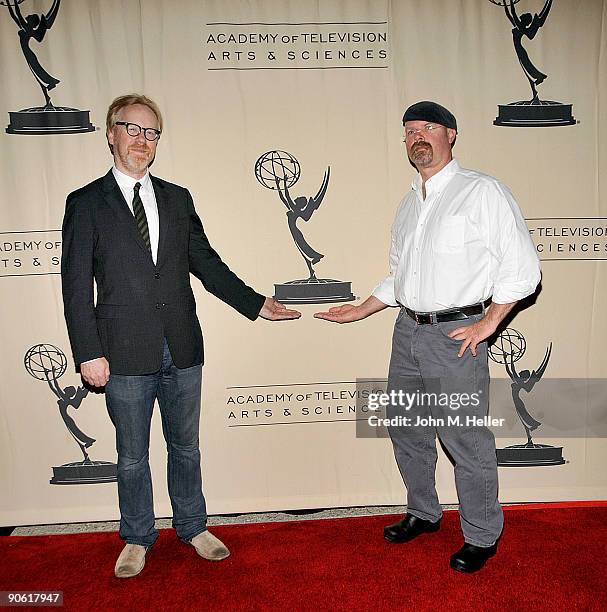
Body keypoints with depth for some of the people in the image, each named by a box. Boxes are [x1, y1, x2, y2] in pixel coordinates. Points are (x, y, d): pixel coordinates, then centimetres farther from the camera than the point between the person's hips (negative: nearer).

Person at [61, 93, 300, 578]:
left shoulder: (177, 198, 10)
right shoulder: (86, 203, 0)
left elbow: (207, 264, 11)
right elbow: (76, 286, -3)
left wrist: (256, 303, 6)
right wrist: (89, 353, -9)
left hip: (182, 350, 3)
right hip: (125, 355, -3)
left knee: (185, 446, 16)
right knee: (132, 455, 13)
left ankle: (193, 527, 36)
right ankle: (137, 539, 33)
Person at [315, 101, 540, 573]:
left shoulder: (482, 192, -5)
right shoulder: (409, 205, 15)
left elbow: (522, 266, -8)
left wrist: (487, 322, -11)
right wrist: (360, 311, 18)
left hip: (456, 334, -7)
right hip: (408, 330, 7)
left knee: (465, 437, 0)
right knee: (405, 428, 15)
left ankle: (482, 537, 22)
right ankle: (423, 513, 36)